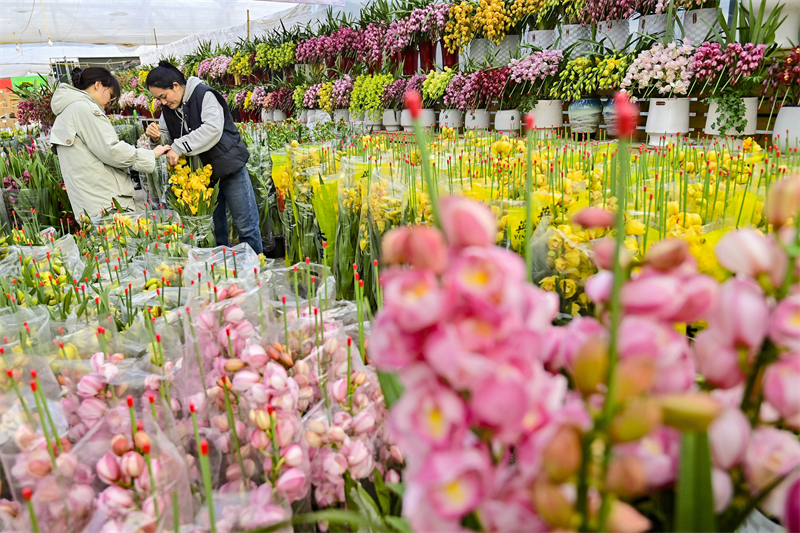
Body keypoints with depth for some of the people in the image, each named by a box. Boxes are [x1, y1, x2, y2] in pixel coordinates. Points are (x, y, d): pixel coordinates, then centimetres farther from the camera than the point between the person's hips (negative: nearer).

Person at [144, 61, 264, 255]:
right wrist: (157, 137, -11)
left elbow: (212, 129, -27)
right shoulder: (168, 109, 9)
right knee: (215, 229, 12)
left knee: (246, 227, -1)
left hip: (230, 167, -7)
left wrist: (179, 147, -27)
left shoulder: (204, 95, -14)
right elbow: (168, 140, 13)